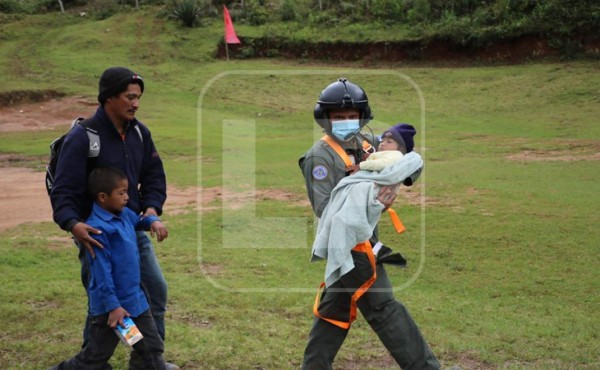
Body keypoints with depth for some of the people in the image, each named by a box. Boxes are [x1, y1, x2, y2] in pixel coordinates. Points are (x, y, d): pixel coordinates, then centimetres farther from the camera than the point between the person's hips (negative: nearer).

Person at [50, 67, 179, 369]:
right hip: (96, 234, -7)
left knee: (156, 289, 11)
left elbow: (153, 176, 9)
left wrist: (152, 208, -10)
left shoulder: (139, 133, 2)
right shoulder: (82, 137, -18)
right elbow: (63, 190, -22)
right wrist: (73, 224, -39)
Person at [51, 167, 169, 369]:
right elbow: (102, 273, -22)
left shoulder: (125, 214, 3)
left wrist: (154, 221, 5)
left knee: (152, 349, 15)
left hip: (136, 300, 8)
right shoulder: (97, 228, -22)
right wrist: (112, 306, -21)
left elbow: (140, 221, 28)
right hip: (112, 304, -8)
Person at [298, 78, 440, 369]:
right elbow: (324, 207, -24)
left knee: (335, 309, 17)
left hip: (361, 241, 8)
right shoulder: (321, 156, -15)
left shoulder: (368, 144, 5)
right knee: (383, 308, -3)